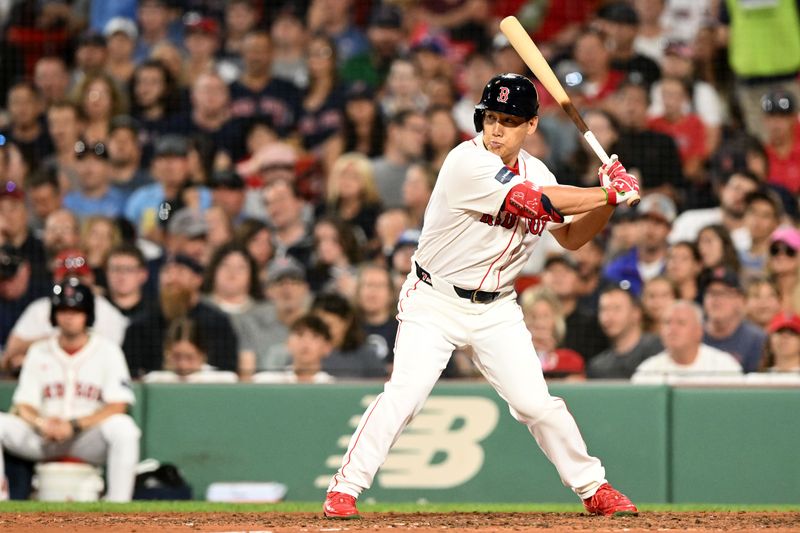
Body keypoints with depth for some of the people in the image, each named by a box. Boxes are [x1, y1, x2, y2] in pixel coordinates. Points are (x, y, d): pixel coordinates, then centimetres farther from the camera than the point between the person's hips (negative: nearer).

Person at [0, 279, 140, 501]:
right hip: (43, 437, 3)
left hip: (89, 437, -3)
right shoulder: (38, 351, 10)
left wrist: (74, 425, -20)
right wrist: (40, 423, -20)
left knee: (123, 428, -34)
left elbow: (117, 406, -8)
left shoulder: (107, 350, 2)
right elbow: (24, 405, 5)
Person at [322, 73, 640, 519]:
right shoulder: (468, 162, -20)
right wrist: (610, 194, -19)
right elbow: (539, 202, -26)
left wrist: (607, 202, -7)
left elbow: (572, 237, 11)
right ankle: (345, 489, -10)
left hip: (497, 310, 5)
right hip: (434, 302, -5)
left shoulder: (535, 172, 3)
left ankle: (593, 488, 15)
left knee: (537, 403, -2)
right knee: (405, 392, -19)